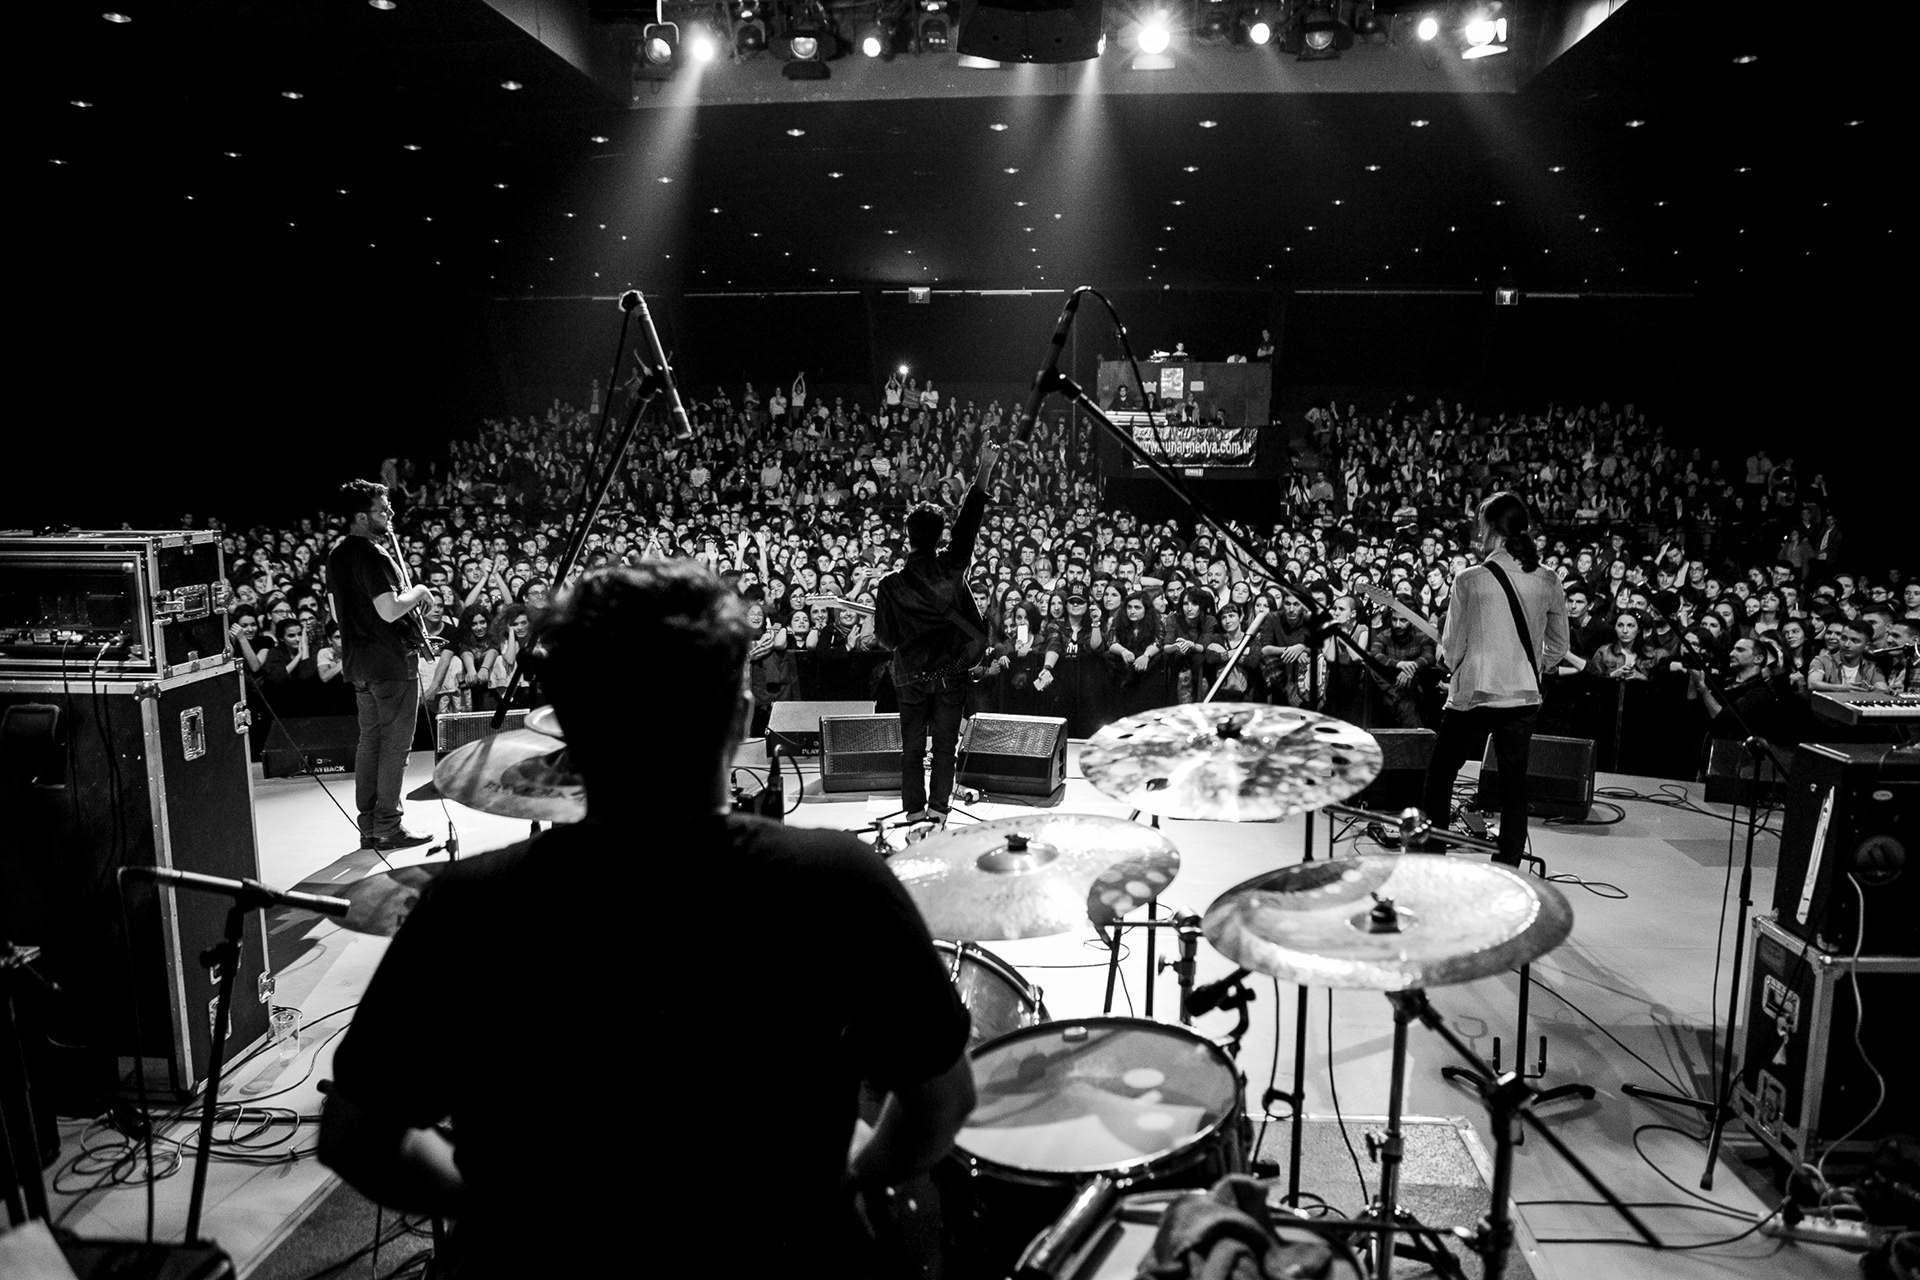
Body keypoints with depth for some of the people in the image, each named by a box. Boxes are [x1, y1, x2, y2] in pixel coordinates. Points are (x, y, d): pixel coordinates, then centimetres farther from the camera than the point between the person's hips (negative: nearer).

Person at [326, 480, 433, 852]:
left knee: (369, 742, 14)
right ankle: (389, 828, 3)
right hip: (391, 663, -9)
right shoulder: (374, 555, -17)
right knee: (395, 745, -2)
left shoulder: (337, 554, 12)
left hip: (358, 664, 9)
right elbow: (389, 611, -26)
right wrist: (418, 592, -8)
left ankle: (368, 827, 19)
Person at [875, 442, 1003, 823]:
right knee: (945, 744, 10)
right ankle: (938, 809, 13)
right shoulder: (950, 567, -11)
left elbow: (886, 637, -5)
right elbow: (970, 520, -4)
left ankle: (915, 810, 15)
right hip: (952, 670, 0)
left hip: (912, 676, 0)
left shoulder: (891, 585, -13)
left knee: (912, 746, 12)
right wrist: (985, 469, 2)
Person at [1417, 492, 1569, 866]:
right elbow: (1558, 646, 8)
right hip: (1525, 696, 4)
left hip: (1475, 695, -4)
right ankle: (1509, 866, 19)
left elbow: (1451, 649, -6)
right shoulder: (1548, 581, 0)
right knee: (1514, 782, 14)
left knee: (1440, 775, 11)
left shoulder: (1470, 580, -12)